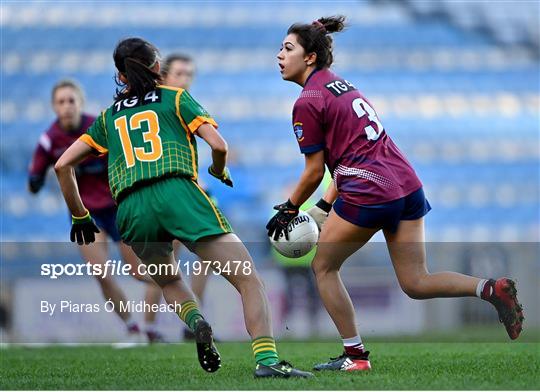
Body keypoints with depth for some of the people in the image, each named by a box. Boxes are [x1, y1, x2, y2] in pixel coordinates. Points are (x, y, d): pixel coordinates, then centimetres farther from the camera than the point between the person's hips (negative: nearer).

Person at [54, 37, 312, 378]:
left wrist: (80, 217, 29)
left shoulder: (108, 117, 24)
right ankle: (267, 360, -25)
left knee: (169, 280, 30)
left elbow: (62, 165, 20)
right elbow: (219, 145, 4)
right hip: (179, 196, -3)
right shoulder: (176, 98, 16)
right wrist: (220, 171, 26)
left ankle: (196, 321, -2)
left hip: (131, 210, 3)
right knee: (249, 280, -4)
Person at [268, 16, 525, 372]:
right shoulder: (341, 84, 20)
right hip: (407, 184, 8)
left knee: (324, 267, 12)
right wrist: (326, 205, 23)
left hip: (368, 193, -8)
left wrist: (288, 209, 11)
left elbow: (315, 172, -3)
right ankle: (491, 289, -12)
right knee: (416, 284, 9)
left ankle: (355, 355, 12)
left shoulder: (308, 102, -7)